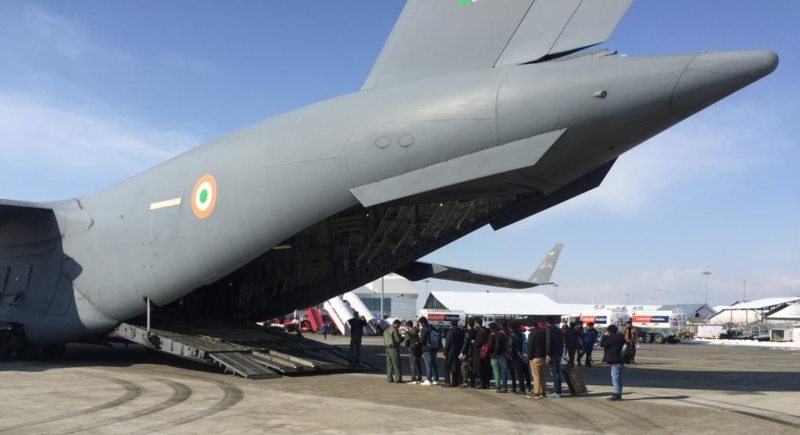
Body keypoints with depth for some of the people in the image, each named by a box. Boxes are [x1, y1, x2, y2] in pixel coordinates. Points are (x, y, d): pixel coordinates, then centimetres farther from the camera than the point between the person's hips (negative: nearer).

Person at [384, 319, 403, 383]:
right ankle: (397, 379, -4)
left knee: (389, 363, 11)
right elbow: (397, 339, -18)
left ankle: (389, 378, 12)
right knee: (396, 364, -4)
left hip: (387, 348, 8)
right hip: (394, 348, -8)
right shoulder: (394, 330, -14)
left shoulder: (386, 330, 14)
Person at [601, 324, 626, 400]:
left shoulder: (611, 338, -16)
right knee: (618, 378, 14)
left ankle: (617, 394, -10)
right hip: (620, 360, 10)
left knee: (615, 378, -9)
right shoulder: (619, 338, 13)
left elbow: (602, 344, -18)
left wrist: (605, 336, -6)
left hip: (615, 361, -10)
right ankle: (618, 394, 19)